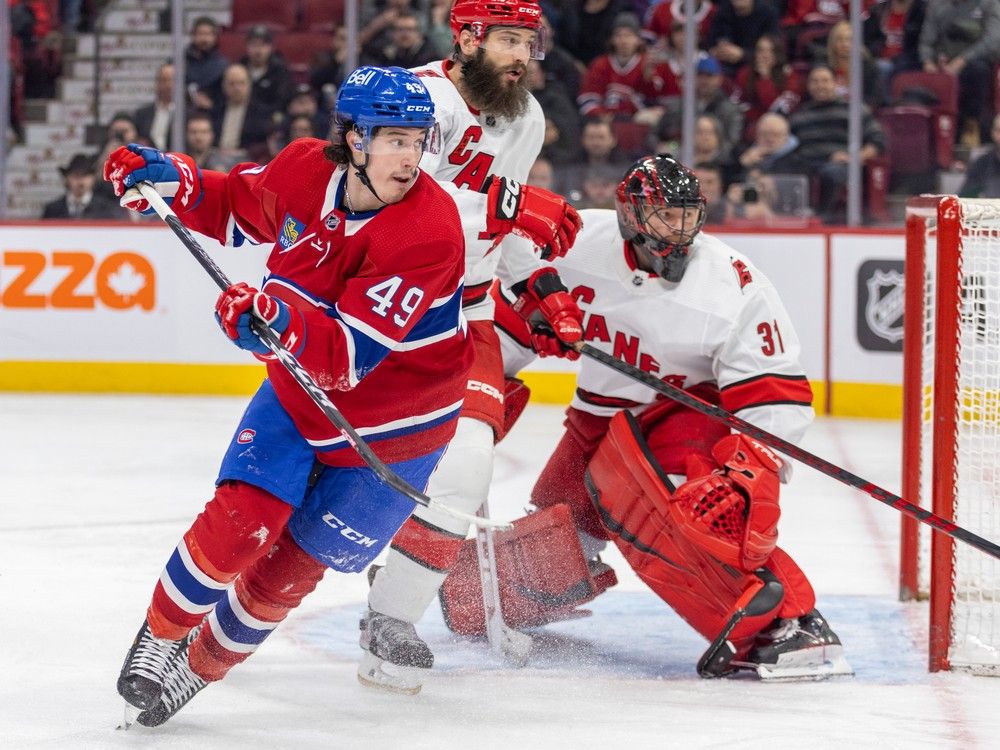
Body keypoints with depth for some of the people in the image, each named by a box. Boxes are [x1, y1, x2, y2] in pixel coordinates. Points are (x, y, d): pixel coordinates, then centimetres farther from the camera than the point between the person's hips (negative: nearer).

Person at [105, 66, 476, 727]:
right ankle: (160, 635, 11)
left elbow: (349, 355, -34)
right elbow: (239, 206, 11)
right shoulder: (303, 170, -14)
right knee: (239, 522, -13)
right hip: (297, 393, 3)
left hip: (391, 423, -3)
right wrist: (171, 181, -6)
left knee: (294, 563, 3)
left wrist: (287, 324, -52)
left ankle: (202, 664, 26)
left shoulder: (429, 229, -29)